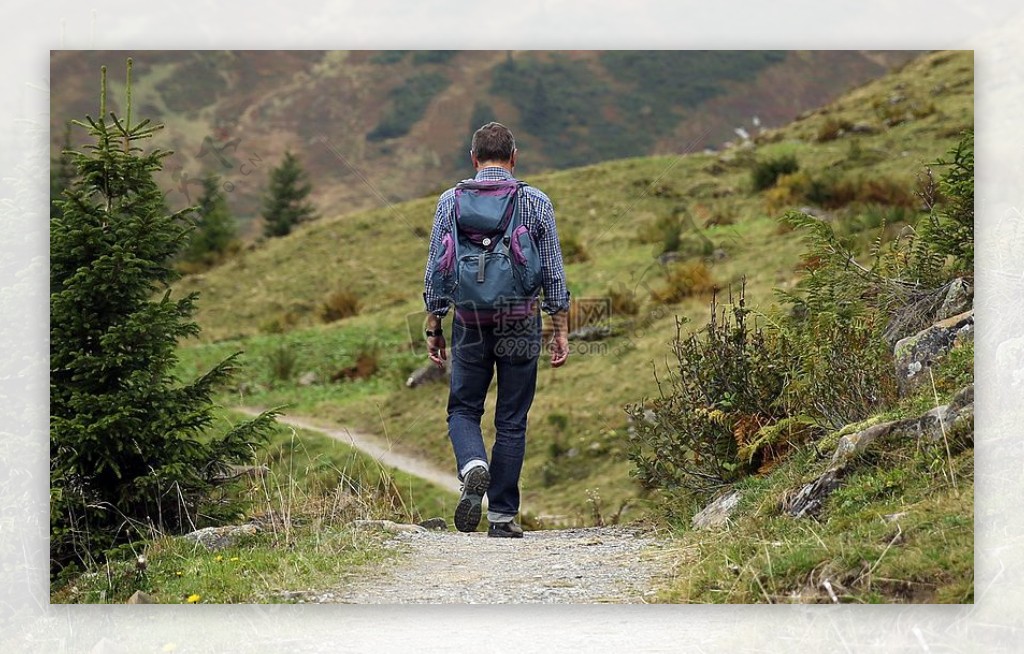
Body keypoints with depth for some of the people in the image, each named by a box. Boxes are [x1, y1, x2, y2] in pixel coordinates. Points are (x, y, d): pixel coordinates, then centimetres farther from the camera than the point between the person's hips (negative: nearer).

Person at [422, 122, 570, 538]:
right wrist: (560, 330, 6)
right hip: (521, 325, 0)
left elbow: (435, 271, 2)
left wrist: (433, 328, 9)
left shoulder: (451, 201, 1)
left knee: (463, 410, 14)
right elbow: (553, 273, 0)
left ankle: (474, 466, -16)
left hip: (470, 323, 0)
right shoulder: (536, 203, 0)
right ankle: (503, 515, 8)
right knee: (512, 421, 8)